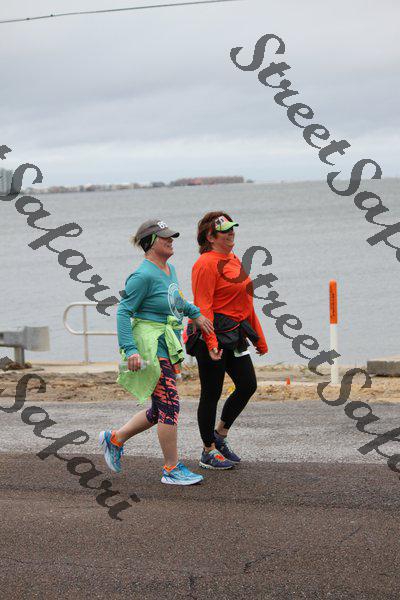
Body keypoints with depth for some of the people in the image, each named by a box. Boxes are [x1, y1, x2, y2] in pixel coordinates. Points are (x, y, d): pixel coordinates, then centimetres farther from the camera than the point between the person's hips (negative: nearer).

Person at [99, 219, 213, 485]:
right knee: (170, 405, -8)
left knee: (160, 410, 14)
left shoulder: (170, 269, 12)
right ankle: (172, 469, 1)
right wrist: (130, 350, -24)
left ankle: (115, 438, 30)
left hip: (169, 347, 10)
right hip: (151, 346, -10)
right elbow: (124, 311, -17)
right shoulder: (144, 275, -15)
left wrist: (196, 313, 20)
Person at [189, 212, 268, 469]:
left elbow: (246, 303, 21)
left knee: (248, 385, 7)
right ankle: (209, 452, 13)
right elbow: (203, 307, -20)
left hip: (235, 336, 9)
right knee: (211, 393, 1)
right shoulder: (206, 264, -13)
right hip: (213, 335, -9)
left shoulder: (234, 260, 15)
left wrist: (259, 338, 22)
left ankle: (220, 434, 24)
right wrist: (211, 344, -27)